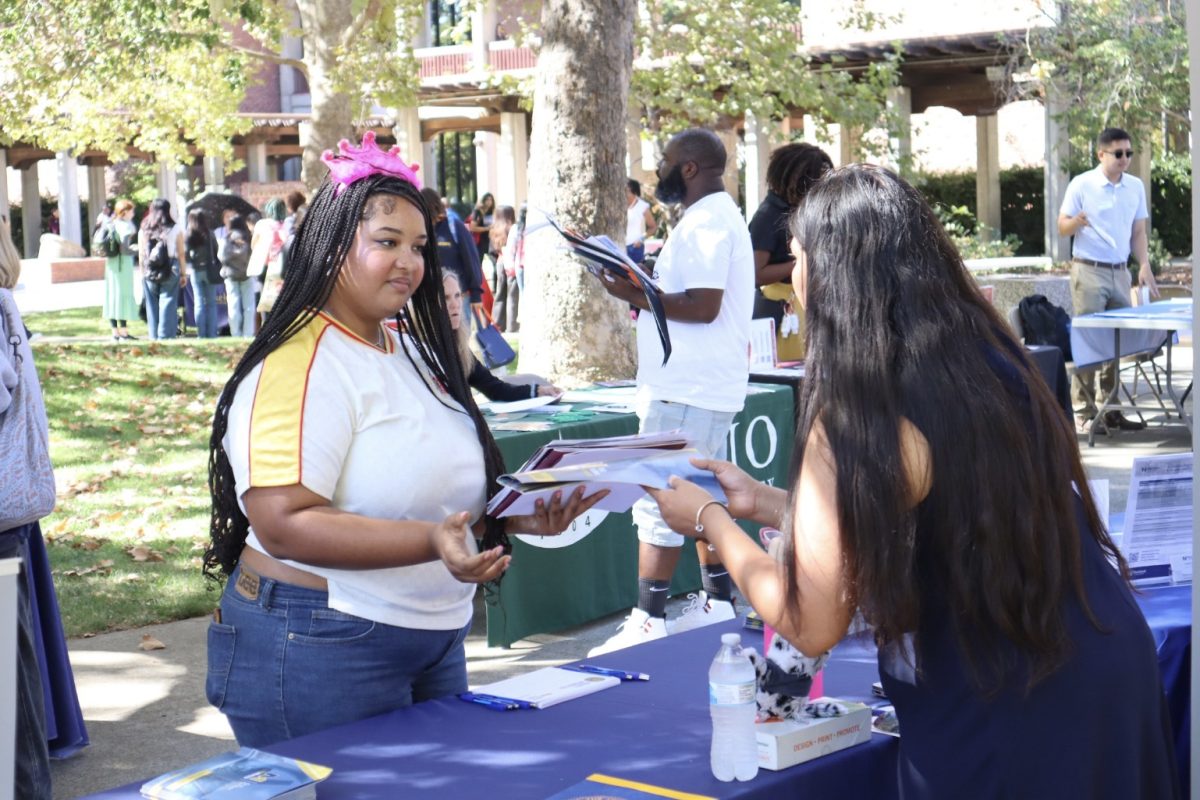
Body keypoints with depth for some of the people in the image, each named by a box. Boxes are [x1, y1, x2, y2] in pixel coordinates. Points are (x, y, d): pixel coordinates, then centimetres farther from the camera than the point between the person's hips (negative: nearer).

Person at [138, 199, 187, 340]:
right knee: (168, 303, -1)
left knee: (152, 305, 9)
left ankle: (154, 337, 12)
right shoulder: (175, 229, -1)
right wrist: (184, 273, 4)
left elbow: (141, 255, 6)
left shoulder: (143, 230, 5)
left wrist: (143, 273, 13)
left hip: (150, 272, 2)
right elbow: (181, 254, -2)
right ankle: (166, 337, -6)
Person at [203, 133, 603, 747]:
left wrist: (515, 516, 5)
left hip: (435, 643, 9)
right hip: (318, 654, -9)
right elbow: (284, 524, -26)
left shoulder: (411, 351, 12)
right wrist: (430, 542, -34)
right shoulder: (300, 366, -17)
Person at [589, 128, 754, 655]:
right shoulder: (718, 215, 18)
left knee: (658, 504, -10)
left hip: (685, 390, -11)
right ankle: (718, 605, 25)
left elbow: (704, 305, -25)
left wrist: (636, 295, -18)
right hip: (705, 386, 11)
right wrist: (651, 294, 13)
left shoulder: (705, 222, -16)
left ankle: (647, 625, -8)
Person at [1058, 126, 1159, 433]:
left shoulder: (1136, 187, 9)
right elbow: (1062, 227, -4)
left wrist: (1144, 265, 1)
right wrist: (1077, 222, -26)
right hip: (1088, 271, -5)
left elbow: (1138, 231, 14)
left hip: (1120, 272, 5)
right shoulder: (1081, 185, -5)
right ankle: (1084, 412, -2)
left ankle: (1109, 410, 11)